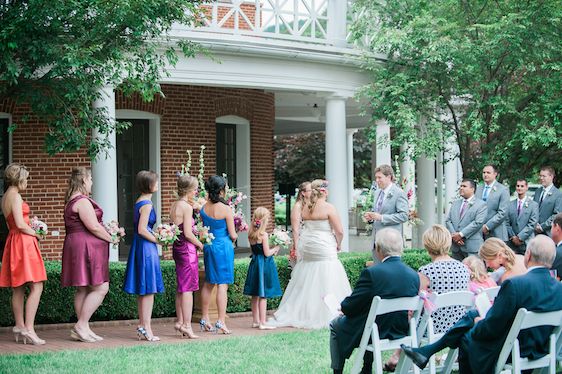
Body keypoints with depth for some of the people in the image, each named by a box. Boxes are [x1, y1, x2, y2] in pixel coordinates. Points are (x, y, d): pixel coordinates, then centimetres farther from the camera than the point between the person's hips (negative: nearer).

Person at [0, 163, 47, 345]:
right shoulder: (15, 196, -13)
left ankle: (19, 326, 20)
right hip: (23, 242, -10)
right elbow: (20, 224, -19)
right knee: (36, 287, -11)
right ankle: (28, 328, -15)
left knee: (18, 289, 14)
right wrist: (35, 233, -5)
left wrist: (30, 227, 13)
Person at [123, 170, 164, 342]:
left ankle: (142, 325, 19)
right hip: (146, 247, -10)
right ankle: (146, 328, -4)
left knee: (142, 290, 13)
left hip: (139, 246, 10)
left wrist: (155, 234, 13)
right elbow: (142, 230, -20)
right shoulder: (147, 204, -15)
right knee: (149, 289, -6)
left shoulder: (139, 202, 13)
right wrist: (158, 240, -11)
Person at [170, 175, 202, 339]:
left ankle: (179, 321, 20)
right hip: (188, 248, -9)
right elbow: (188, 234, -17)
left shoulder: (174, 206, 11)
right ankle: (186, 325, -5)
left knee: (181, 287, 15)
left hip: (177, 248, 9)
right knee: (188, 288, -6)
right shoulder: (187, 207, -15)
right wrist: (200, 244, -3)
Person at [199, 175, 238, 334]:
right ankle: (221, 322, -4)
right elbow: (232, 234, -10)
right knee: (222, 284, -3)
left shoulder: (204, 208, 0)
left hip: (208, 247, 6)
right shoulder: (225, 209, -15)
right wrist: (235, 236, 11)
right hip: (223, 247, -6)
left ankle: (204, 320, 23)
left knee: (208, 283, 16)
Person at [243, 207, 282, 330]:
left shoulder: (251, 235, 6)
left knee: (255, 295, 13)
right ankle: (262, 323, -2)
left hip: (255, 263, 8)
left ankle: (255, 321, 21)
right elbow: (267, 253, -15)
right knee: (263, 296, -4)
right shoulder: (263, 235, -16)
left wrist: (272, 250, 13)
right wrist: (275, 249, 2)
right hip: (264, 265, -8)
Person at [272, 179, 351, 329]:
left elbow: (304, 228, 9)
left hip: (307, 250, 6)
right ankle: (325, 316, 0)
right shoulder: (329, 208, -11)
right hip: (325, 249, -6)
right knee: (325, 283, -1)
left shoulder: (306, 208, 5)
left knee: (305, 283, 14)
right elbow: (339, 231, -12)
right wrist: (338, 245, 5)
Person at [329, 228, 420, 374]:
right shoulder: (414, 275, -6)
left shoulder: (372, 273, -23)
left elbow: (348, 308, -17)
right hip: (401, 333, 6)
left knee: (336, 324, 23)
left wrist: (343, 306, 9)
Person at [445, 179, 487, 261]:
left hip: (472, 247, -6)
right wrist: (453, 235, -7)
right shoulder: (455, 204, 19)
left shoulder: (481, 205, 0)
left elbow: (478, 223, -12)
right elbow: (448, 221, 11)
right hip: (456, 247, 6)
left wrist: (461, 234, -15)